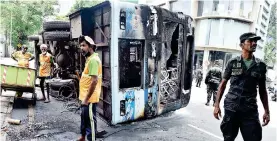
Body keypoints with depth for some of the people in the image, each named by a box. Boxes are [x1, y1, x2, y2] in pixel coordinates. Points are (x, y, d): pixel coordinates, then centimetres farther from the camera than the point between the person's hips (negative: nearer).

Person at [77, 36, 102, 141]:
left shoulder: (93, 60, -20)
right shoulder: (89, 59, 12)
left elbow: (94, 81, -25)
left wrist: (86, 98, -22)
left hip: (89, 98, -10)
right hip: (85, 96, 10)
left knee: (90, 120, 3)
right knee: (84, 118, 23)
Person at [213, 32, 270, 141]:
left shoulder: (261, 66, 5)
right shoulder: (233, 63, -1)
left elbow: (262, 90, 11)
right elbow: (223, 84, 1)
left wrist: (267, 111, 7)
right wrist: (217, 105, -3)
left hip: (250, 109, 2)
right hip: (231, 107, -1)